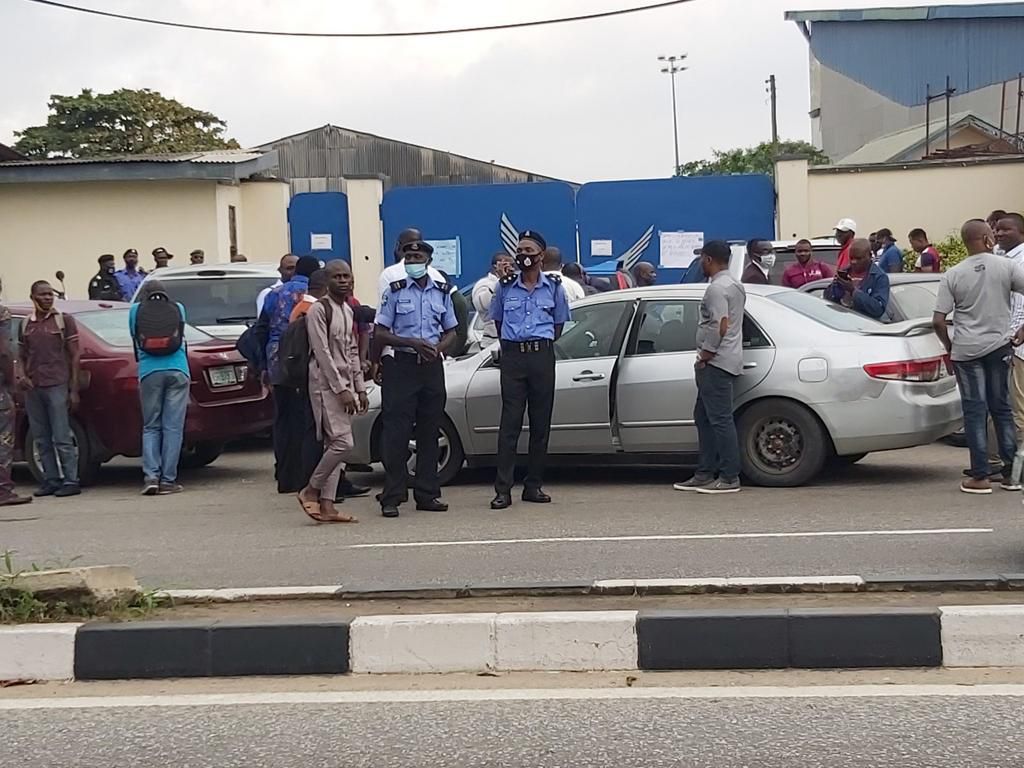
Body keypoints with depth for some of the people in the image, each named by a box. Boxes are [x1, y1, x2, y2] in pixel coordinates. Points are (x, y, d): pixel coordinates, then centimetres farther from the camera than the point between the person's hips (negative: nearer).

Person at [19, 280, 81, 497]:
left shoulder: (64, 320, 3)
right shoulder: (26, 324, 14)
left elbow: (74, 356, 1)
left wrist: (74, 390, -5)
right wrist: (24, 376, 0)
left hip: (57, 386, -4)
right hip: (33, 388, 4)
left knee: (62, 438, -6)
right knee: (42, 440, 5)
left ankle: (71, 481, -3)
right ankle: (51, 480, 11)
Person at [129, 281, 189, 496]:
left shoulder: (136, 310, 13)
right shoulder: (178, 308, 15)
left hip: (149, 372, 0)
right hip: (178, 371, 0)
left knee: (150, 427, 8)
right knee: (173, 428, 1)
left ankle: (151, 476, -5)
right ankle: (168, 480, 0)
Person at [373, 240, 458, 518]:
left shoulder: (442, 292, 11)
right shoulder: (394, 291, 2)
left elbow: (451, 332, 16)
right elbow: (380, 333, -1)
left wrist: (439, 348, -7)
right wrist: (412, 343, -15)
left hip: (433, 367, 3)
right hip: (403, 366, -3)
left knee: (430, 432, 7)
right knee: (396, 433, -6)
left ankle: (427, 494, 14)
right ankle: (392, 497, -4)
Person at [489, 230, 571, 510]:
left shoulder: (554, 287, 6)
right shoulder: (505, 286, 7)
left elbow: (559, 322, 14)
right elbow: (497, 320, 19)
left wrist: (543, 345, 6)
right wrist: (510, 343, 10)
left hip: (542, 356, 1)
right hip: (512, 356, -1)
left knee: (541, 423, 4)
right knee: (509, 423, -6)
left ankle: (534, 485, 12)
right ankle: (503, 489, -8)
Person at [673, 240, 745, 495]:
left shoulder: (717, 288, -14)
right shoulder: (735, 285, 18)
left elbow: (720, 327, -23)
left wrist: (704, 356, -15)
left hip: (716, 362, -11)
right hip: (725, 361, 11)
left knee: (720, 419, -9)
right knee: (704, 417, 15)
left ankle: (729, 478, -8)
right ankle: (705, 474, 18)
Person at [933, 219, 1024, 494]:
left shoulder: (952, 276, -3)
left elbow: (938, 321, -8)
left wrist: (949, 346, 7)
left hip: (966, 350, -1)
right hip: (998, 346, 1)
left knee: (975, 410, 3)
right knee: (1002, 408, 12)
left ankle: (980, 477, 1)